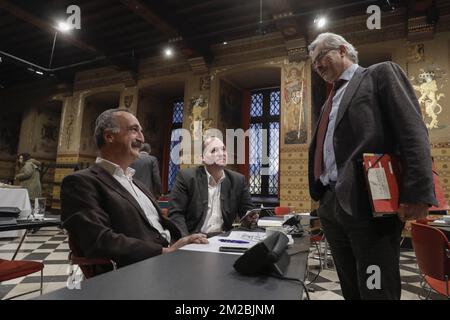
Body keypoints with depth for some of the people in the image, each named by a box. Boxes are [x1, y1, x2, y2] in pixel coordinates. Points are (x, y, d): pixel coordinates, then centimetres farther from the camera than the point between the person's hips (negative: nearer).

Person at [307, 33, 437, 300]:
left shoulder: (381, 73, 4)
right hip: (331, 205, 8)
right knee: (351, 290, 16)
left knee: (376, 291, -2)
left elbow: (412, 131, -9)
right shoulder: (331, 101, 25)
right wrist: (319, 194, 15)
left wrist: (417, 192, -20)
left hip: (368, 204, -7)